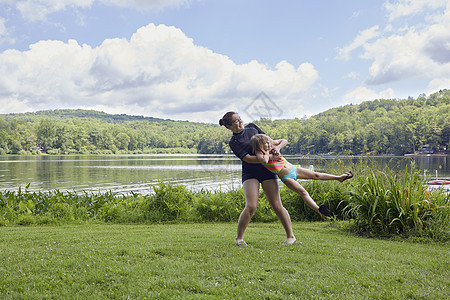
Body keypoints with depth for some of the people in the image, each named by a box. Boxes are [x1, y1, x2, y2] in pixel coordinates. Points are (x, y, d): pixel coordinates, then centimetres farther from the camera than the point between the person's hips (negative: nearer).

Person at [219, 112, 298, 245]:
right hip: (250, 173, -3)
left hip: (268, 171, 3)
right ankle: (239, 237, 1)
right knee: (251, 206, -16)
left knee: (276, 206, -2)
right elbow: (248, 158, -15)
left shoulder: (252, 127, 11)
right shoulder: (233, 142, -5)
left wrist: (275, 147, -4)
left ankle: (291, 236, 9)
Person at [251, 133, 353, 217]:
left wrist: (278, 148, -10)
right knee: (302, 192, -25)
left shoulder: (271, 144, -3)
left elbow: (284, 141, 9)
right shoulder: (259, 153, -21)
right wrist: (269, 154, -22)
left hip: (293, 169, 7)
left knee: (315, 175, 12)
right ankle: (318, 210, -41)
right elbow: (264, 161, -44)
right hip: (286, 178, -7)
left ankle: (339, 178, 25)